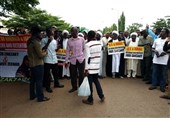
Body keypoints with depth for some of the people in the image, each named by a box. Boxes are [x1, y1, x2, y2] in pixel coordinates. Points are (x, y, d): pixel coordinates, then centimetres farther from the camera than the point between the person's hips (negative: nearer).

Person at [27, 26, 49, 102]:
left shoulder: (29, 41, 7)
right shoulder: (36, 42, -21)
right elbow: (40, 55, -19)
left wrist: (42, 51, 9)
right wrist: (45, 53, -1)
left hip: (32, 64, 9)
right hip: (38, 64, -9)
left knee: (32, 80, 17)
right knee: (39, 81, 0)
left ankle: (32, 95, 29)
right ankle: (40, 97, 10)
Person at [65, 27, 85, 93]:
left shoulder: (82, 39, 0)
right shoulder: (69, 41, 3)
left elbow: (84, 49, 5)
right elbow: (67, 51, 5)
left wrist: (84, 57, 2)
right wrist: (66, 61, 2)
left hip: (81, 59, -1)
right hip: (72, 60, 2)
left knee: (81, 74, 5)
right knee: (73, 74, 10)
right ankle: (74, 87, 29)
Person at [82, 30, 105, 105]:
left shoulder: (88, 45, -16)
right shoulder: (99, 43, 3)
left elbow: (87, 58, -19)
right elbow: (99, 55, 11)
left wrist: (86, 69, -16)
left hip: (90, 67, -6)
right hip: (97, 66, 6)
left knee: (89, 83, 6)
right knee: (96, 81, 21)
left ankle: (90, 100, 17)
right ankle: (101, 96, 27)